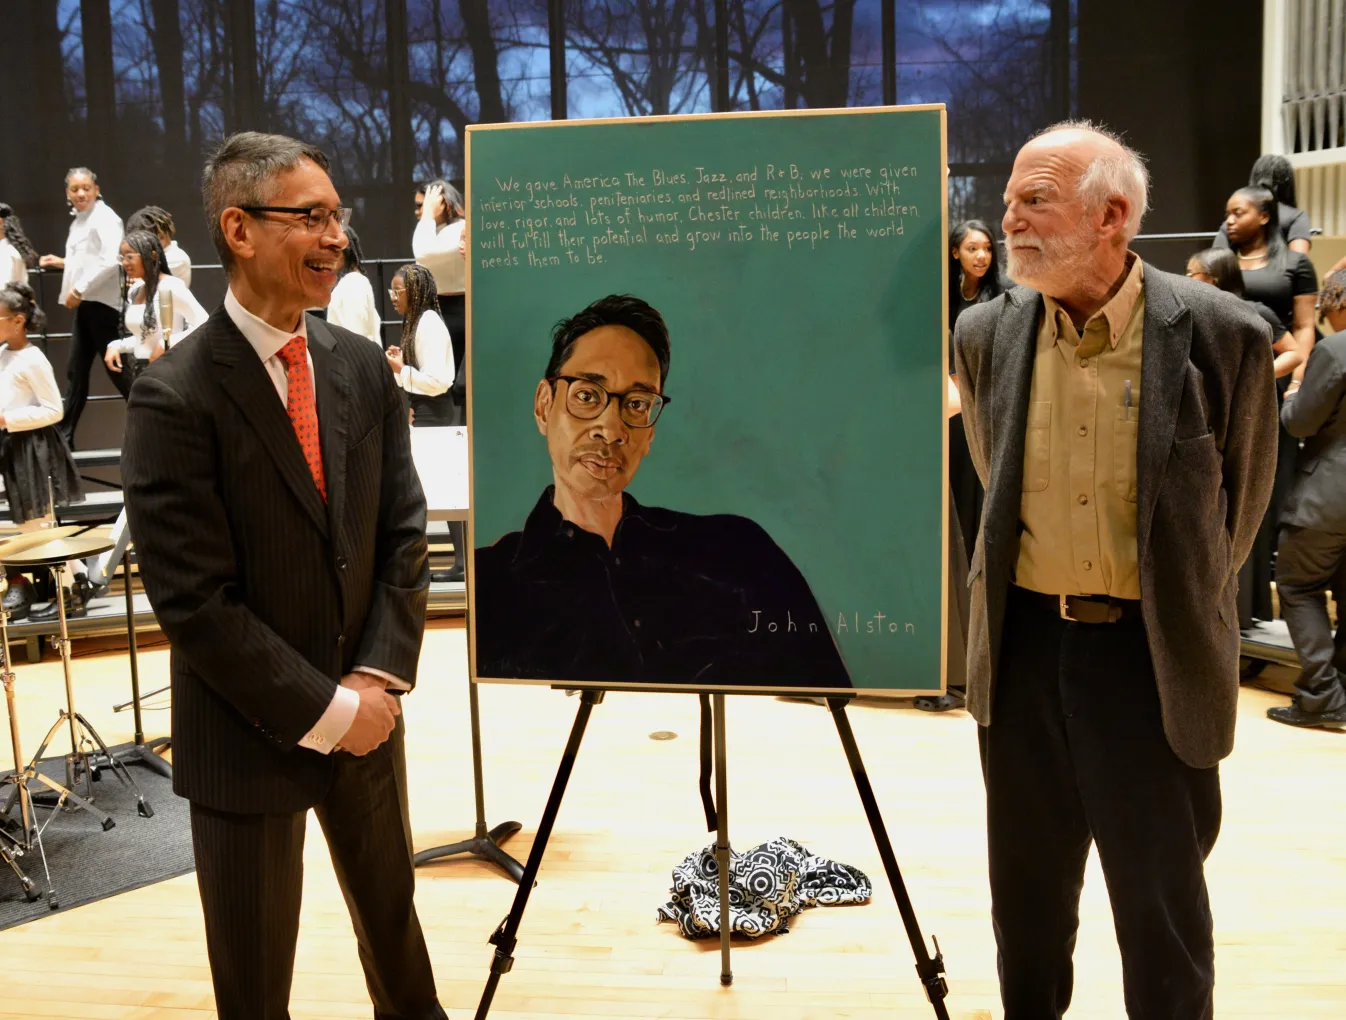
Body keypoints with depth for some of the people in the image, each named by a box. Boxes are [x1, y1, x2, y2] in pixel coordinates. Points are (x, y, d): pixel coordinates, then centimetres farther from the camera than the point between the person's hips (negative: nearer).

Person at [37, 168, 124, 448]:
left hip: (103, 302, -9)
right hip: (85, 303, 9)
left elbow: (111, 261, -22)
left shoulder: (104, 218, -11)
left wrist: (79, 289, -20)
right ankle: (64, 436, 14)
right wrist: (63, 263, 16)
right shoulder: (79, 219, 16)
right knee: (76, 369, 10)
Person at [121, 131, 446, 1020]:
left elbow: (404, 532, 2)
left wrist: (379, 677, -9)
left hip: (365, 712, 5)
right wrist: (321, 709, -16)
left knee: (391, 914, 23)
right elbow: (194, 600, -18)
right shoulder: (175, 396, -17)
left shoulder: (362, 366, 0)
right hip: (248, 734, -4)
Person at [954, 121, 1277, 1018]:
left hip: (1154, 652, -3)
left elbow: (1241, 503, 4)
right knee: (1027, 895, 17)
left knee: (1162, 906, 8)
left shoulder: (1221, 333, -10)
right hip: (1024, 644, 3)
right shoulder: (987, 335, -1)